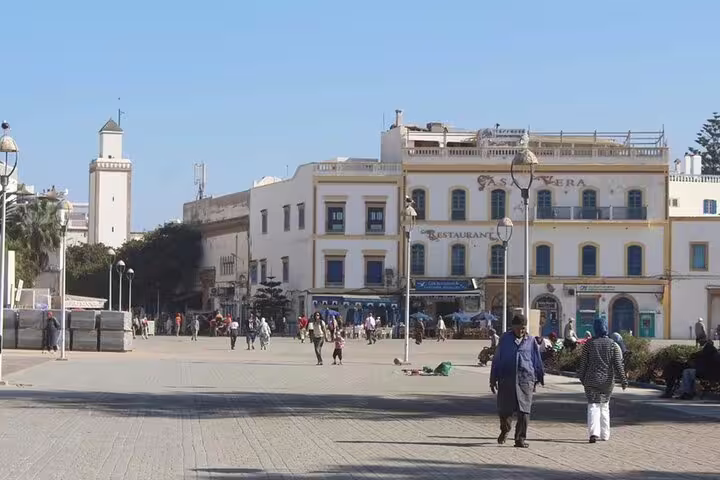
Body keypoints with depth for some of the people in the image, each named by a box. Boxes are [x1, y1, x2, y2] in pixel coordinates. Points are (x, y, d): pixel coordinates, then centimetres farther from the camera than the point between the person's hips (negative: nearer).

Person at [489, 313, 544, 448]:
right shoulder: (505, 339, 7)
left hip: (525, 379, 0)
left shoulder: (530, 341, 8)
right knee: (504, 409, 6)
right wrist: (493, 380, 8)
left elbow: (537, 361, 16)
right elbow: (497, 360, 10)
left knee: (524, 410, -8)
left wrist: (539, 378, 20)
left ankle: (520, 439, -2)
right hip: (506, 378, 0)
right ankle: (505, 430, 35)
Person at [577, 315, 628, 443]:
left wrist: (581, 377, 12)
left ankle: (594, 432, -22)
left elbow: (583, 363, 0)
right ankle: (605, 435, 20)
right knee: (605, 406, 16)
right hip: (607, 381, 1)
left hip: (591, 380, -1)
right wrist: (623, 380, -1)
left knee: (593, 405, -2)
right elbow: (619, 364, -6)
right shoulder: (613, 345, -3)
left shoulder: (589, 344, -4)